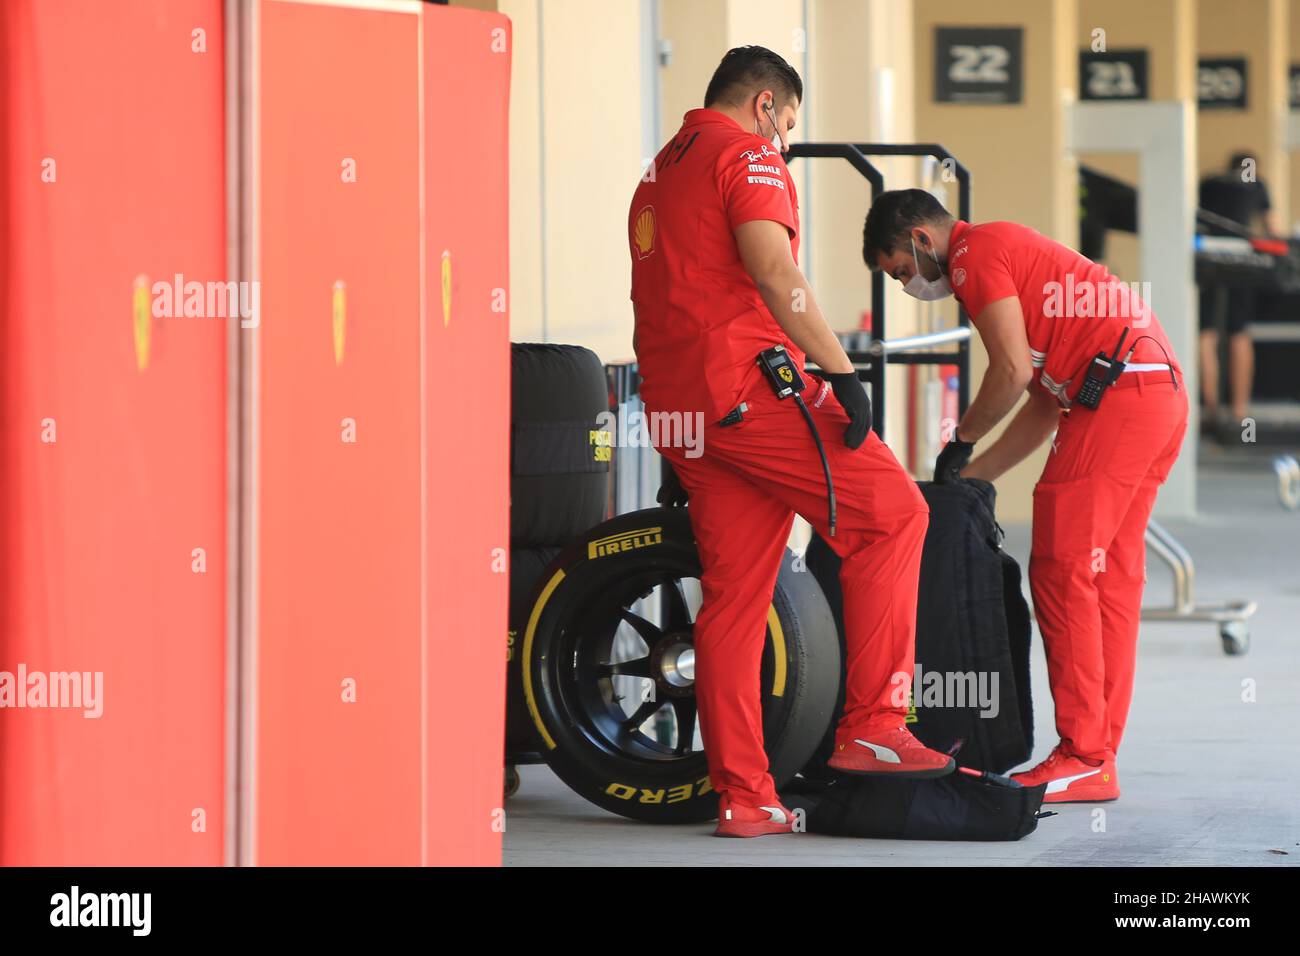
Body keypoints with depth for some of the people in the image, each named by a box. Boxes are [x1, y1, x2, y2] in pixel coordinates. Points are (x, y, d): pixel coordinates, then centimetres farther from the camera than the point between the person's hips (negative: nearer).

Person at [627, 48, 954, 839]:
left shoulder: (660, 173, 26)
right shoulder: (748, 155, -2)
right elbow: (774, 271, -17)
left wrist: (682, 458, 31)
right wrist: (842, 373, -19)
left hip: (677, 402, 9)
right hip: (750, 386, -9)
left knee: (734, 598, 8)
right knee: (892, 513, -3)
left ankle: (742, 796, 6)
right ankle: (872, 726, -7)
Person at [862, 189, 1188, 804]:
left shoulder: (975, 253, -2)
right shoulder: (1012, 251, 28)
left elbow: (1012, 370, -12)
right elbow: (1046, 402, 26)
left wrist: (960, 442, 3)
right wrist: (973, 476, 25)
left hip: (1120, 393, -10)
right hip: (1165, 391, 10)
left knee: (1061, 569, -8)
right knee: (1112, 575, 9)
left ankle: (1081, 758, -9)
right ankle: (1099, 757, 10)